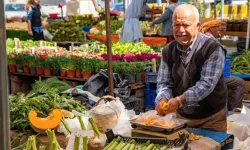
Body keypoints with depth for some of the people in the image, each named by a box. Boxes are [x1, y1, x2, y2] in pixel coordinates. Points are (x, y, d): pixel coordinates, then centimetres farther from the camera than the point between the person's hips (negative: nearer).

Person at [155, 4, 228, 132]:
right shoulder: (168, 50, -2)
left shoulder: (213, 49, -18)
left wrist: (180, 100, -36)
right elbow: (164, 82, -1)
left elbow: (207, 84, -25)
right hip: (180, 116, 5)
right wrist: (162, 100, -23)